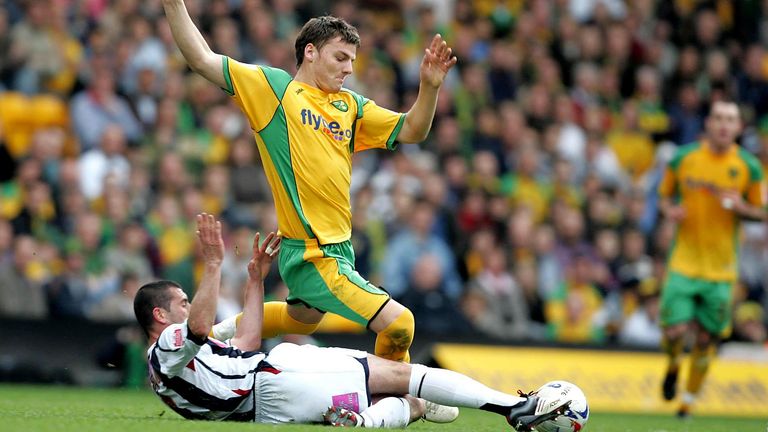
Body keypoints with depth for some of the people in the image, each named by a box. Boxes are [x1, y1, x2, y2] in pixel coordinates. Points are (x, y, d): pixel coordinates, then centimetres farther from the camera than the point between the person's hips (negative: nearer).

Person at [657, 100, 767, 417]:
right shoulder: (683, 158, -1)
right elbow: (664, 195, 12)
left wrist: (740, 207, -15)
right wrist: (669, 210, -10)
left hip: (722, 268, 1)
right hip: (684, 260, -1)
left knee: (707, 338, 6)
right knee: (675, 331, -13)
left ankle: (689, 399, 26)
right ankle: (673, 366, 23)